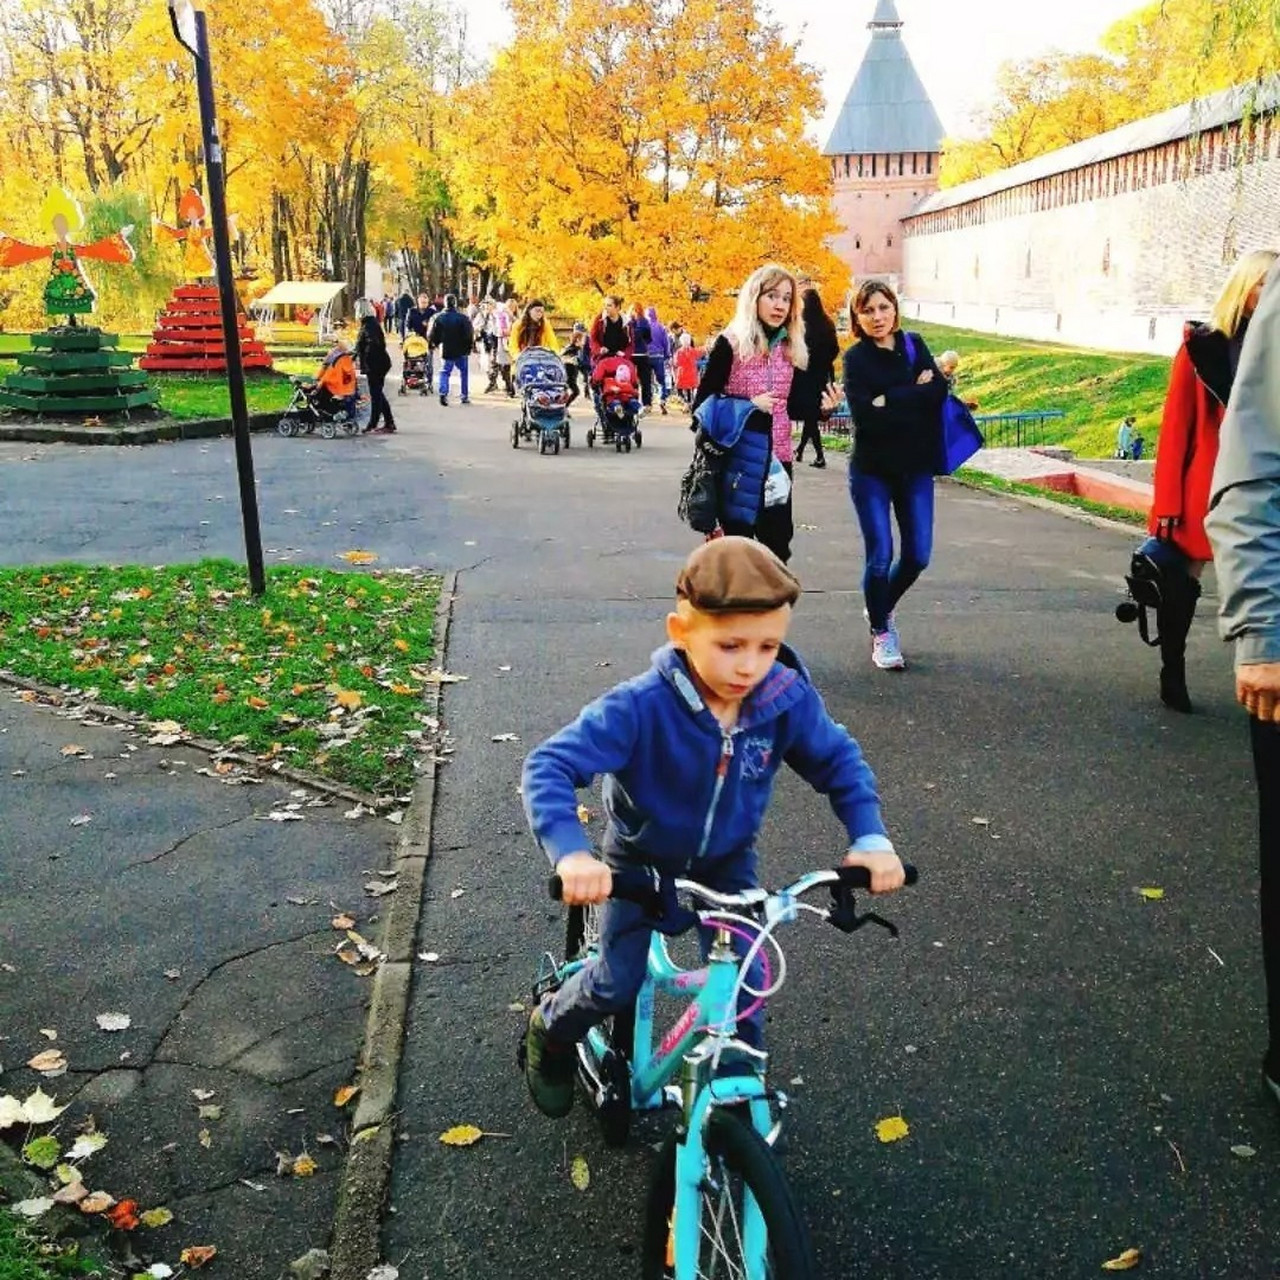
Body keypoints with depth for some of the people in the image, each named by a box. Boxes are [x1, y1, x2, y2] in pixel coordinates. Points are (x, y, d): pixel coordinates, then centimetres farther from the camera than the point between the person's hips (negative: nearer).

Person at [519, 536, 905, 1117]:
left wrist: (870, 839, -20)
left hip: (727, 859, 3)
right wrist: (571, 854, -53)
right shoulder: (641, 707, -36)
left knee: (742, 983, -2)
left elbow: (839, 759, -7)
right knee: (617, 983, -2)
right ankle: (550, 1031, 31)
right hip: (641, 856, -2)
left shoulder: (787, 700, -25)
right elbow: (548, 767, -38)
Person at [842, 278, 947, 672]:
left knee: (918, 555, 3)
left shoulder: (914, 345, 7)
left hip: (915, 468, 4)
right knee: (880, 556, -6)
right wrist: (915, 393, -12)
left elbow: (939, 390, -7)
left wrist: (890, 401, -14)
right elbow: (864, 415, -17)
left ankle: (882, 608, 32)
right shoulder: (856, 358, -4)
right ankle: (881, 632, 14)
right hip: (872, 470, -3)